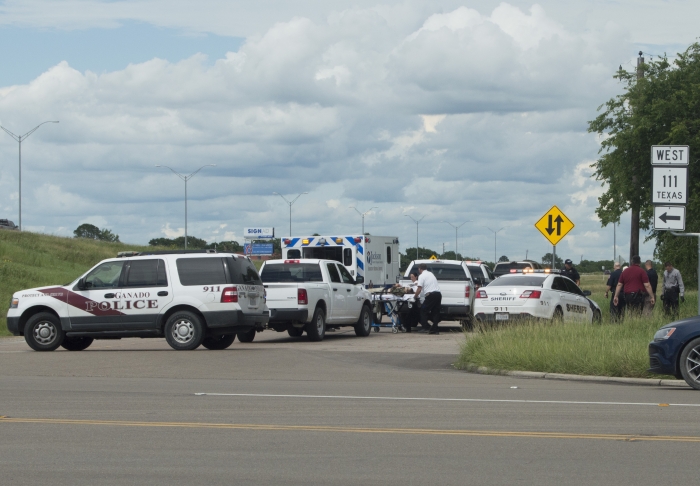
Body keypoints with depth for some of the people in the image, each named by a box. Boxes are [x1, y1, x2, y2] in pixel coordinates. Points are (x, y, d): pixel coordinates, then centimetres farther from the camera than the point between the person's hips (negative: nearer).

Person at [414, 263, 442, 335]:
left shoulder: (422, 276, -2)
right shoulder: (431, 274, 23)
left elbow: (419, 288, -9)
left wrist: (415, 296, 6)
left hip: (431, 295, -7)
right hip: (438, 294, 7)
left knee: (423, 310, 3)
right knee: (435, 312, 10)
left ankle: (425, 326, -7)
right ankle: (434, 329, 7)